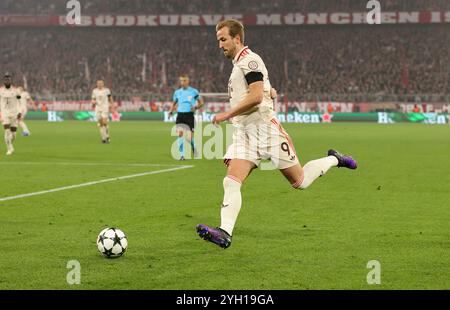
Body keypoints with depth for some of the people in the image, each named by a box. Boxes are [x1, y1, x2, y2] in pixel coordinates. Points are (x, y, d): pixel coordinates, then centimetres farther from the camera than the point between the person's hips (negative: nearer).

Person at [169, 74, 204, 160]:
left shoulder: (194, 91, 1)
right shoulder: (177, 92, 10)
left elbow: (201, 102, 8)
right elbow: (174, 103, 24)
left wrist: (196, 107, -12)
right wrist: (171, 111, 6)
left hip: (189, 115, -2)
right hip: (180, 115, 2)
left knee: (190, 137, -4)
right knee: (180, 133, -16)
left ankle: (194, 149, 27)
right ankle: (182, 155, -12)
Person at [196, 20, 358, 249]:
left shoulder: (249, 60, -9)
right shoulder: (238, 65, 22)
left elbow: (256, 96, -21)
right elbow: (271, 92, 30)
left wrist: (227, 114, -17)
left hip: (265, 128, -8)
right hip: (243, 133, 9)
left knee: (299, 182, 1)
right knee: (231, 182, -13)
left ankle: (333, 160, 25)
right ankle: (225, 233, -25)